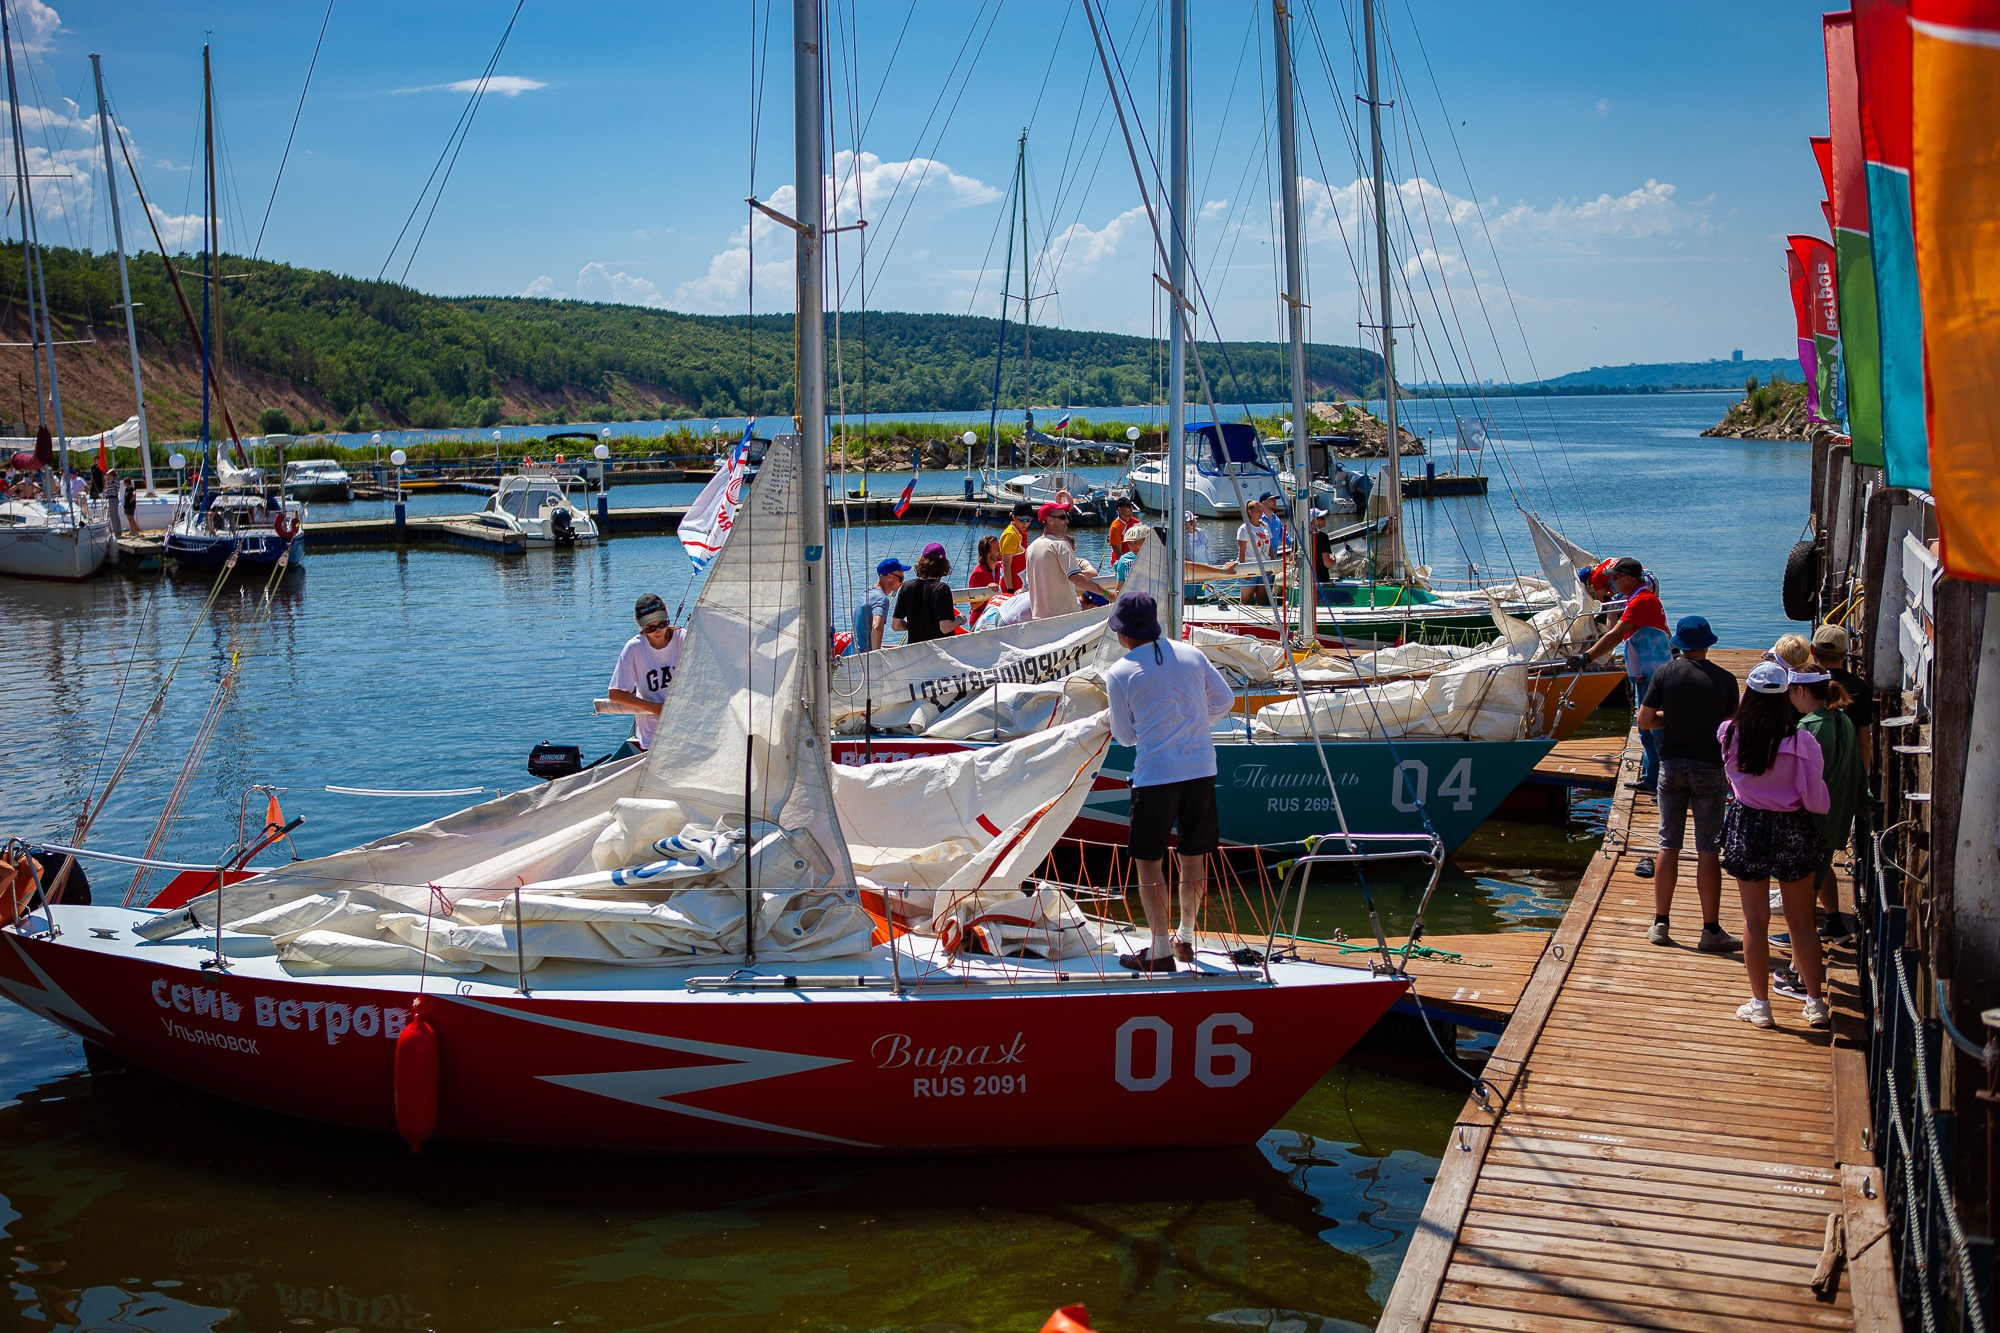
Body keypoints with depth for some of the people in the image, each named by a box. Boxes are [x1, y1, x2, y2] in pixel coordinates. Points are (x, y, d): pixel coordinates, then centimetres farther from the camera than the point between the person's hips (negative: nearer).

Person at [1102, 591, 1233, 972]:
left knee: (1148, 860, 5)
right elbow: (1224, 699, 14)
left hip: (1155, 774, -5)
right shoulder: (1190, 654, 5)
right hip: (1201, 769, 5)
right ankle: (1185, 939, 30)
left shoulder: (1119, 674, -5)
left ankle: (1161, 952, 4)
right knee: (1193, 856, 16)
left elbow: (1125, 735, 4)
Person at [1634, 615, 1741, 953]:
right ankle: (1711, 931, 3)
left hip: (1672, 765, 2)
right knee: (1708, 850, 2)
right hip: (1709, 768, -1)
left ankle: (1660, 924, 14)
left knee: (1669, 846, 10)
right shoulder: (1725, 680, -5)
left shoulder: (1665, 674, -3)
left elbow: (1644, 721, -1)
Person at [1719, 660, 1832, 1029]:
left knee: (1755, 921, 11)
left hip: (1747, 829, 1)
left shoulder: (1730, 734, -12)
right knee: (1802, 922, 12)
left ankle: (1760, 1005, 16)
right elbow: (1816, 800, -13)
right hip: (1794, 832, -1)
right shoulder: (1800, 741, -18)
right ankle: (1815, 1003, 21)